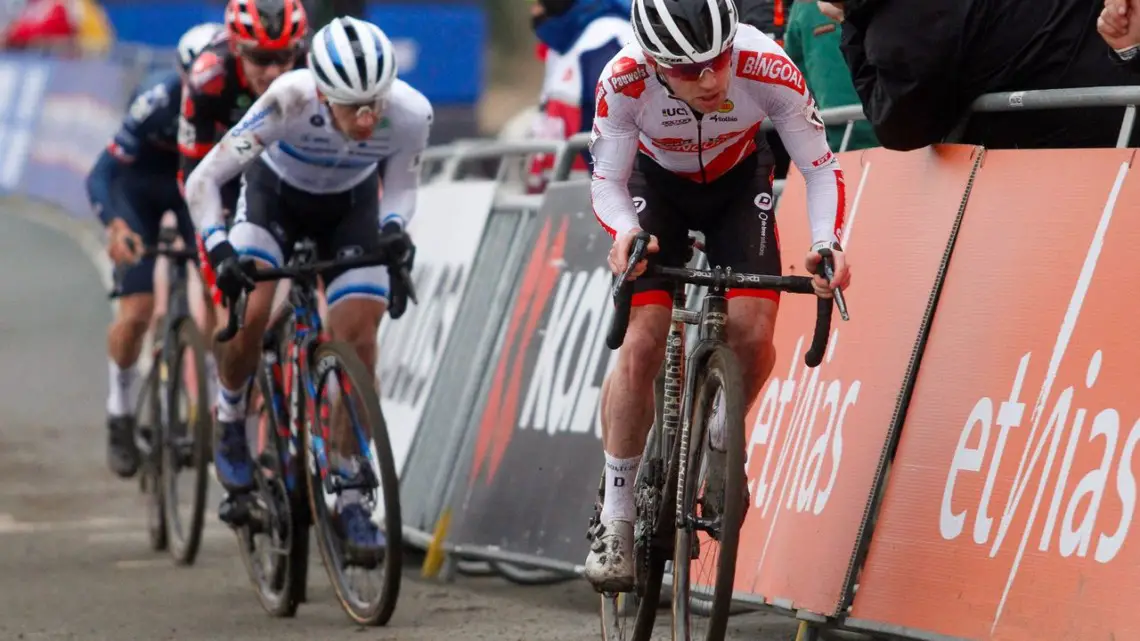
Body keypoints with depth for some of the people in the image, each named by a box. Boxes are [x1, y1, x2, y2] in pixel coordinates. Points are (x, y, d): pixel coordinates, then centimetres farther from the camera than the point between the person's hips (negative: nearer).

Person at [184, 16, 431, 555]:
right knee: (248, 313, -25)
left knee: (358, 340, -11)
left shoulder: (411, 114, -31)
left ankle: (350, 499, 0)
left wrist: (394, 231, -28)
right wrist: (219, 251, -46)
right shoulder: (290, 101, -39)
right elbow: (203, 181, -31)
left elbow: (401, 184, -8)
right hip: (276, 193, -2)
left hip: (350, 206, 2)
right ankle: (230, 420, 7)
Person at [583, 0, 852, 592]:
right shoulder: (625, 82, -34)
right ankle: (616, 519, -4)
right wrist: (624, 233, -43)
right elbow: (606, 183, -21)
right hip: (656, 185, -1)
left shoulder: (768, 69, -35)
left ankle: (722, 440, 14)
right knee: (642, 343, -16)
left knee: (752, 332, -19)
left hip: (738, 183, 1)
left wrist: (826, 243, -41)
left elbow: (820, 166, -24)